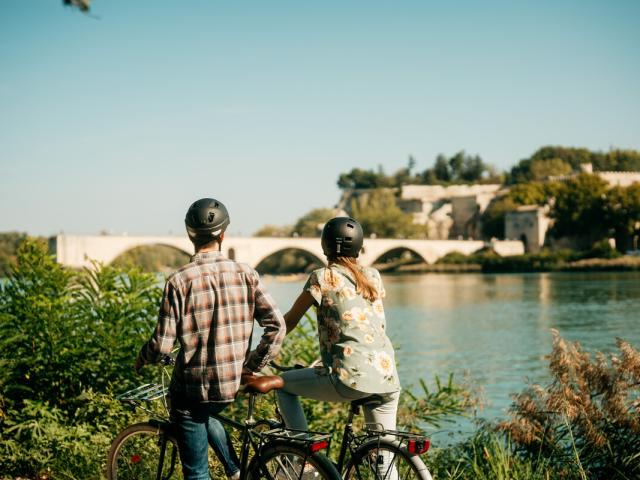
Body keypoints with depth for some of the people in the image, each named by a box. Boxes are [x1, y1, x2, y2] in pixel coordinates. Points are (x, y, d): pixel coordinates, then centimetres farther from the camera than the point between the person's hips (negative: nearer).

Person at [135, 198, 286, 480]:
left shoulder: (180, 281, -14)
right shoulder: (245, 275, -4)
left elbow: (162, 344, -14)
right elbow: (276, 325, -8)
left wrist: (142, 358, 8)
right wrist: (253, 366, 5)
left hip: (192, 387, -4)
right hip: (233, 385, 4)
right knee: (205, 414, 37)